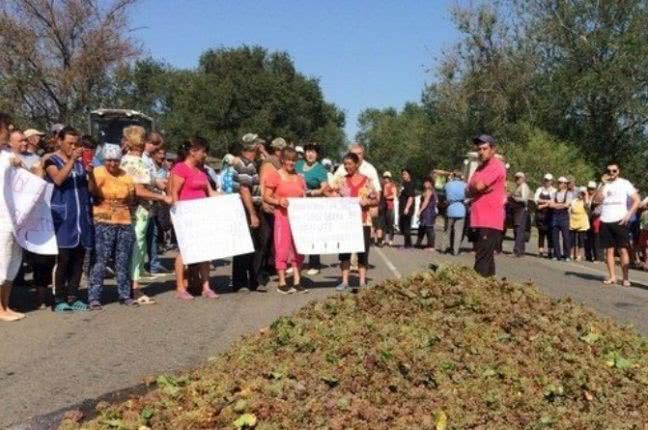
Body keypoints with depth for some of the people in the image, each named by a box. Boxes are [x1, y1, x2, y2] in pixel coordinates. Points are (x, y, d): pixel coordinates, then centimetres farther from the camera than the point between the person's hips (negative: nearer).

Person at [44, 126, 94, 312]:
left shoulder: (80, 162, 16)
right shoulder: (52, 161, 2)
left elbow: (90, 189, 15)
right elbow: (58, 179, -18)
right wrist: (72, 160, -22)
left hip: (82, 216, 5)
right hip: (62, 217, -5)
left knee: (78, 258, 5)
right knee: (63, 258, -6)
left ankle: (73, 297, 12)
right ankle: (59, 299, 1)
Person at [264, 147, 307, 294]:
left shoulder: (299, 178, 13)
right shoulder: (275, 176, -2)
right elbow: (266, 197, -5)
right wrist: (278, 201, -21)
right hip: (282, 216, -5)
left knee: (298, 248, 7)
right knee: (282, 248, -3)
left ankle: (297, 281, 14)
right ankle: (282, 283, 3)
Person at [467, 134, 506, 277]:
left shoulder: (496, 166, -10)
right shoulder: (480, 167, 19)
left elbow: (478, 186, -20)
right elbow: (470, 190, 13)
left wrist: (473, 187, 2)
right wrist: (479, 189, -7)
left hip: (490, 221, -9)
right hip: (479, 220, 9)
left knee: (482, 260, -14)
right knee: (486, 258, 15)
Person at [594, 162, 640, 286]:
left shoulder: (625, 183, 2)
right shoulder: (603, 185, 11)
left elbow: (637, 200, -1)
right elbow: (597, 199, -4)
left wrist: (628, 215, -12)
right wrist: (603, 184, -9)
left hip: (619, 221, -3)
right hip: (605, 221, 3)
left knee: (623, 249, -5)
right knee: (609, 250, 4)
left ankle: (625, 278, -3)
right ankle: (612, 276, 8)